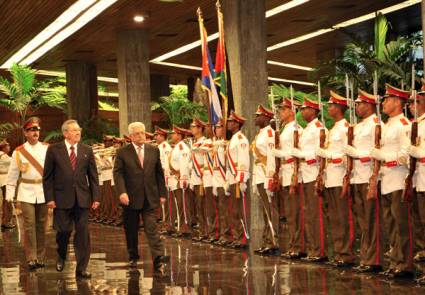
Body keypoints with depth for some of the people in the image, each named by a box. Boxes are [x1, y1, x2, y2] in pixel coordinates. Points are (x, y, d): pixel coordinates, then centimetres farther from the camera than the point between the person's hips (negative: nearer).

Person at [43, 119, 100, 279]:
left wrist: (95, 197, 2)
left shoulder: (87, 150, 8)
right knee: (63, 230, 2)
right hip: (62, 198, -2)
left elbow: (93, 176, 9)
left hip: (82, 198, 2)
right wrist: (49, 198, -5)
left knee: (82, 233, 0)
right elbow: (47, 176, 2)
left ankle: (81, 268, 6)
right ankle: (61, 257, 33)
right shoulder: (54, 150, 1)